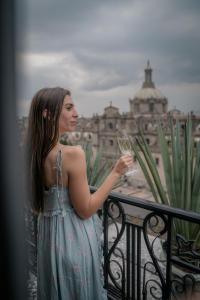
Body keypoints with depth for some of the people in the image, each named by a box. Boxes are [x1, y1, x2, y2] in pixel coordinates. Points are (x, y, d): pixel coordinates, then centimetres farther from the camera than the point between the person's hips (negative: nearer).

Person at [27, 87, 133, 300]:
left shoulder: (35, 153, -2)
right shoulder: (72, 153, -25)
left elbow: (37, 206, 7)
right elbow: (85, 210, -19)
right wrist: (116, 173, -16)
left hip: (48, 236, 7)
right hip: (73, 239, -6)